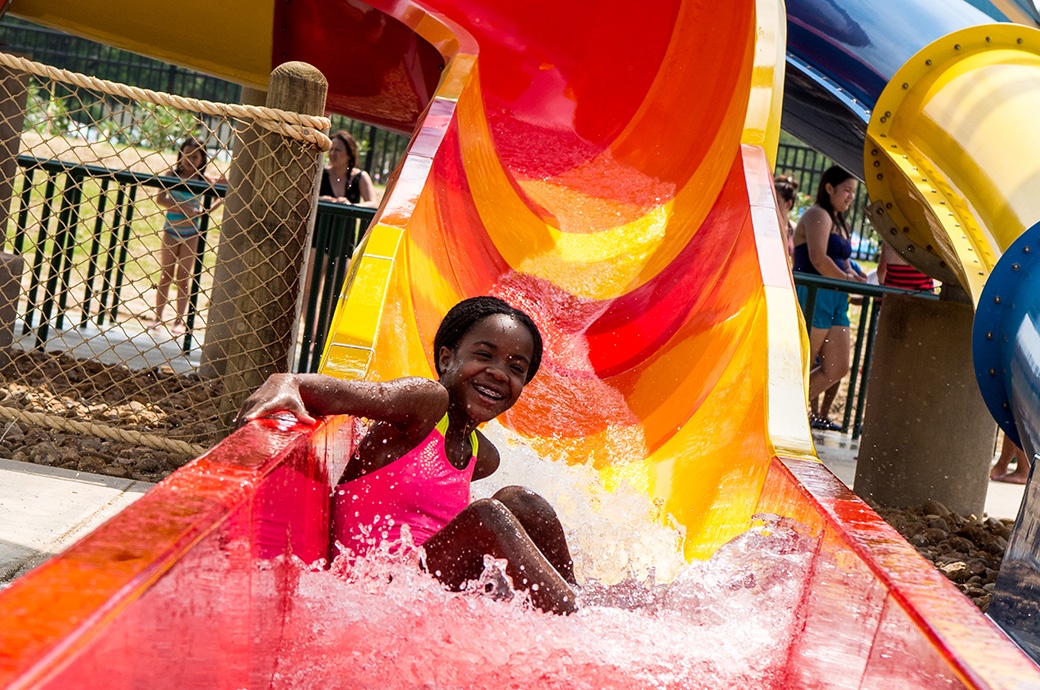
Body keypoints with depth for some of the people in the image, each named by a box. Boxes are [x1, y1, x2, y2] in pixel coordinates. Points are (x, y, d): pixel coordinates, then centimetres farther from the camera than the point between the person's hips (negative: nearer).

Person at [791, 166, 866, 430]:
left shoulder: (837, 222, 23)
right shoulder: (818, 215, -8)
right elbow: (819, 259, -20)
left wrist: (855, 277, 2)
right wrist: (847, 279, -9)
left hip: (835, 301, 10)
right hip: (813, 296, -10)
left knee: (837, 368, 6)